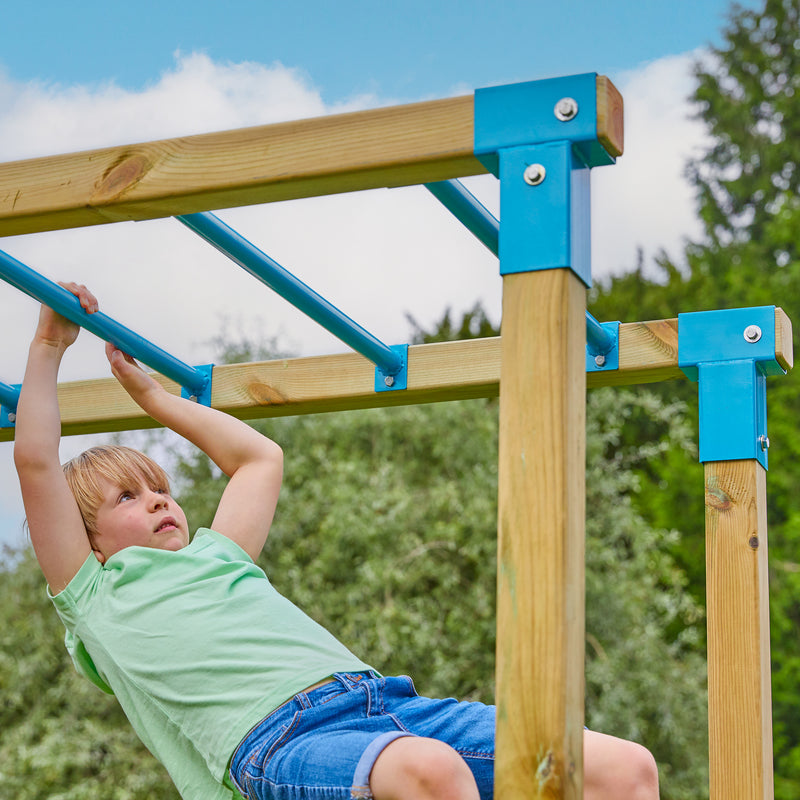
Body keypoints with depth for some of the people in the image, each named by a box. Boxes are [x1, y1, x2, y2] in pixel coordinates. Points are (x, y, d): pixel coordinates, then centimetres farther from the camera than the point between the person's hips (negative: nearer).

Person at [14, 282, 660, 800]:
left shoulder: (218, 556, 36)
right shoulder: (95, 596, 19)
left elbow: (261, 456, 50)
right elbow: (35, 460, 13)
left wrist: (153, 395, 52)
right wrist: (49, 347, 22)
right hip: (277, 740, -7)